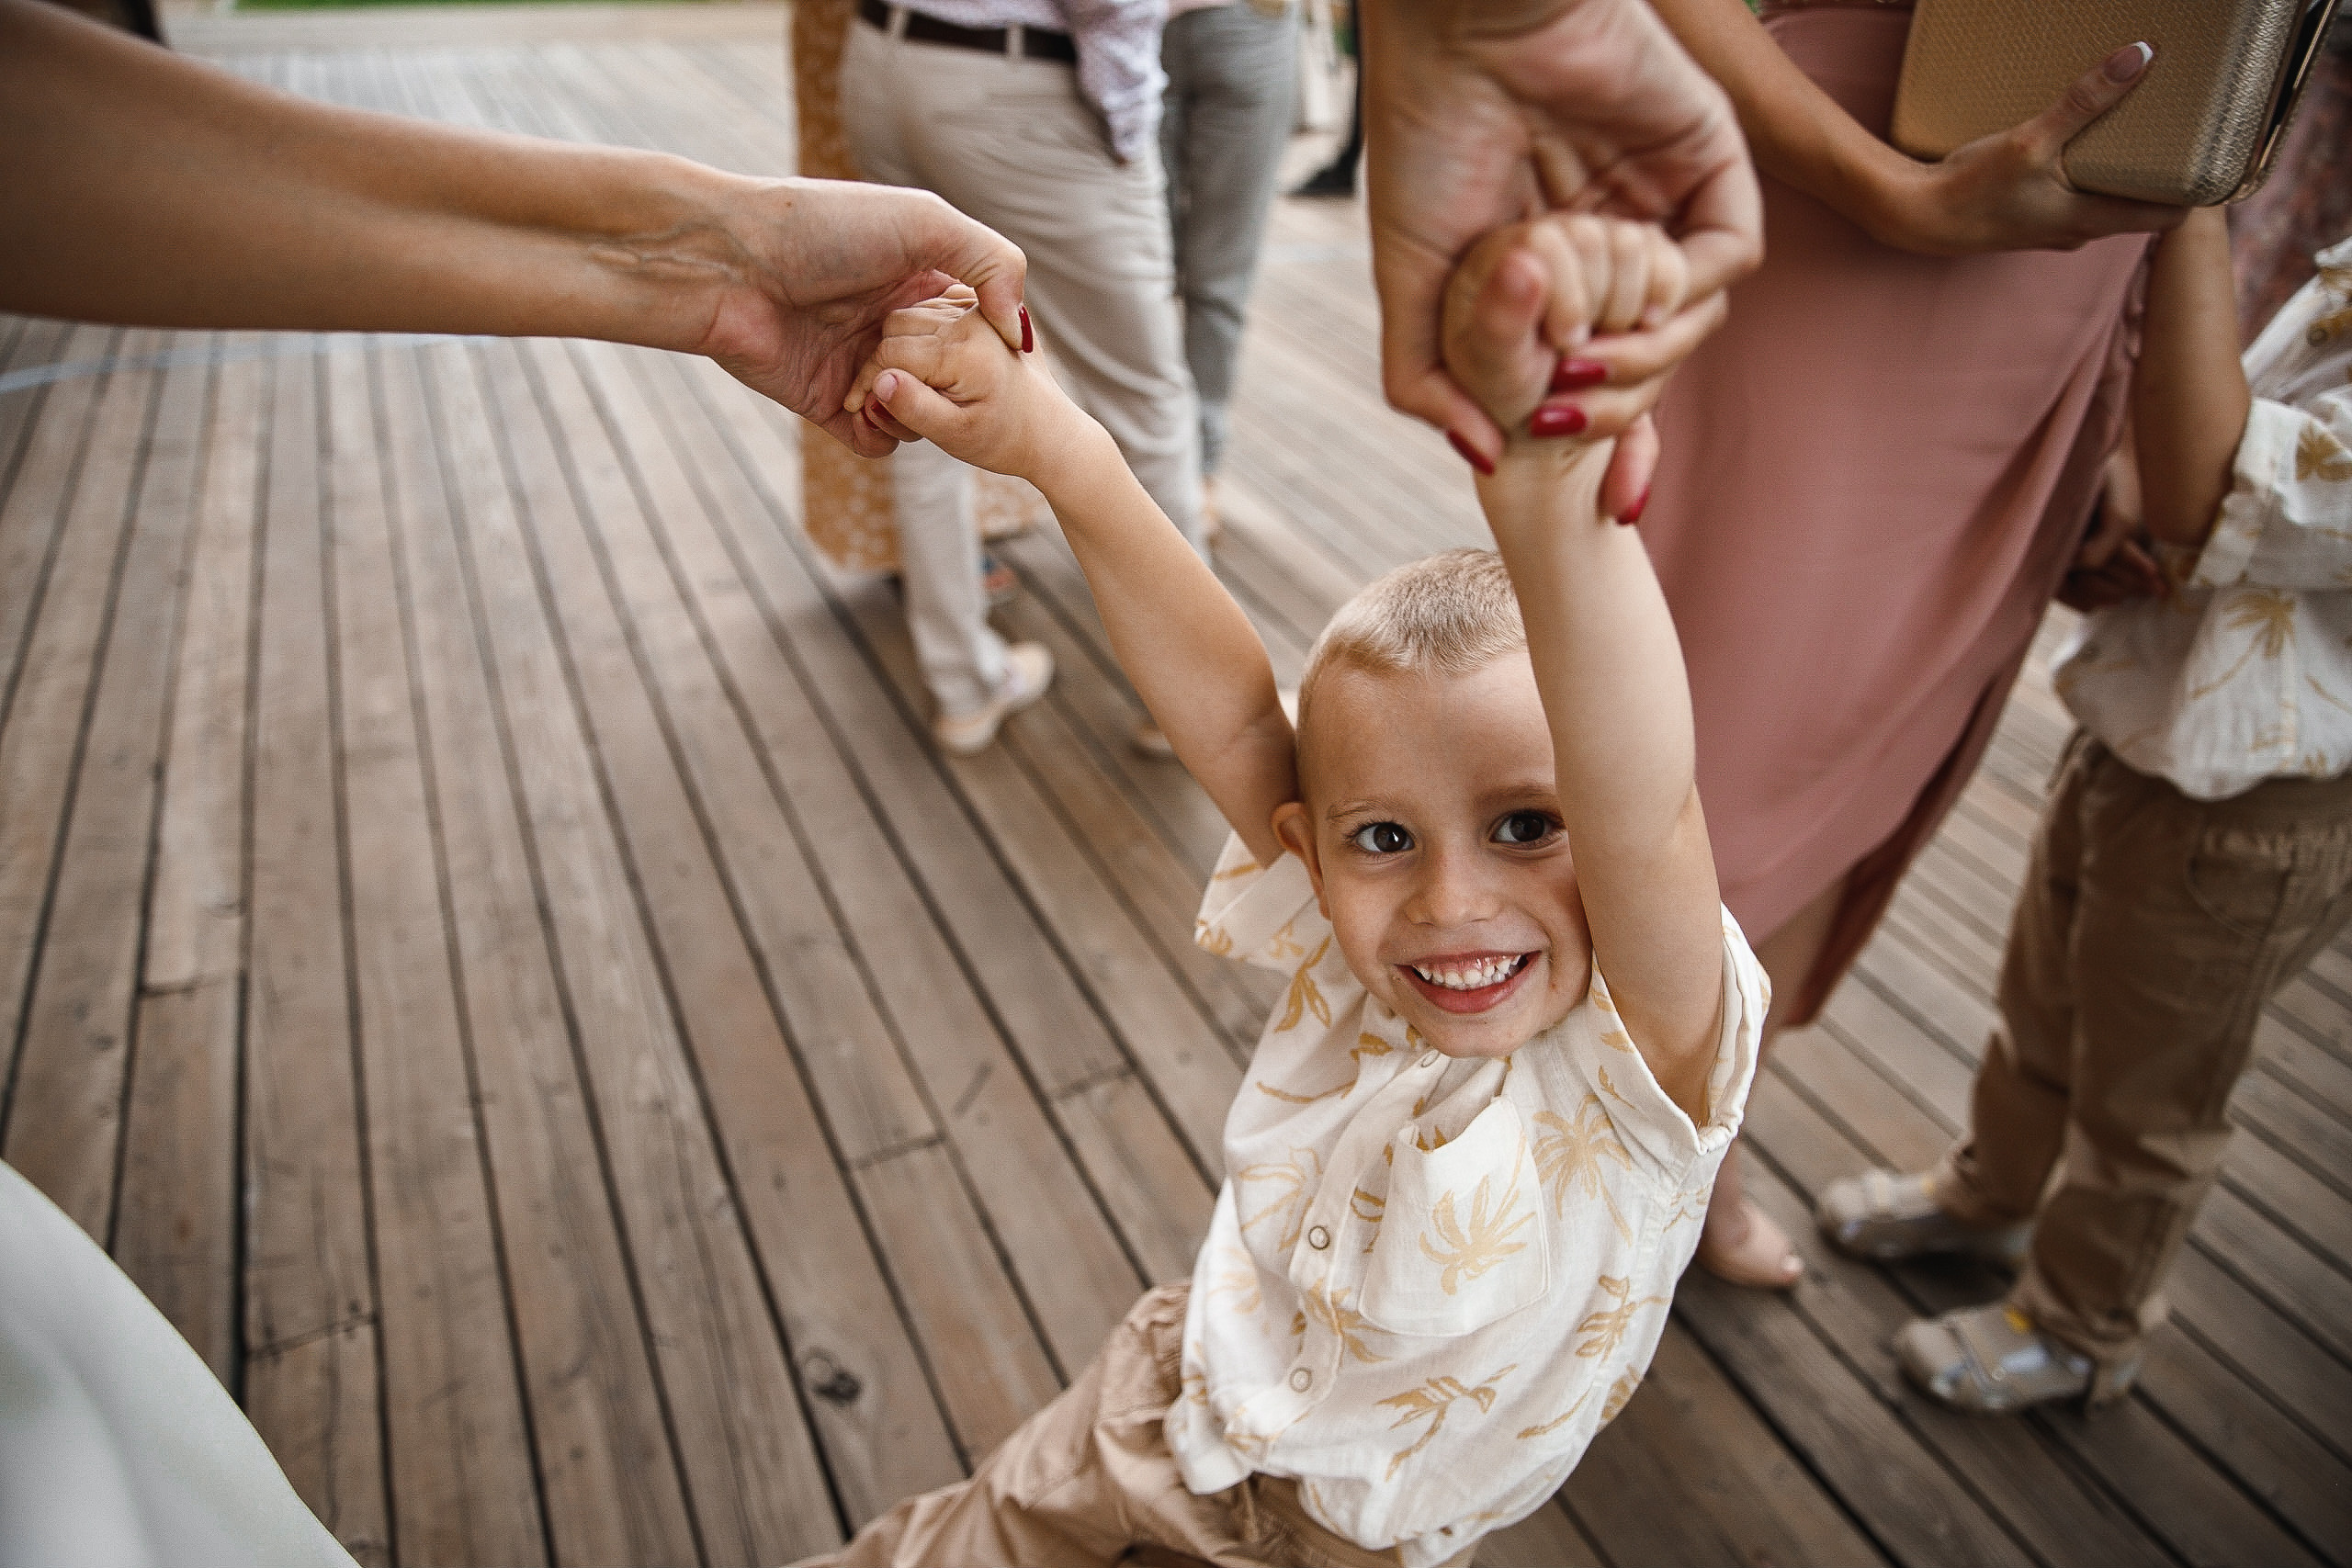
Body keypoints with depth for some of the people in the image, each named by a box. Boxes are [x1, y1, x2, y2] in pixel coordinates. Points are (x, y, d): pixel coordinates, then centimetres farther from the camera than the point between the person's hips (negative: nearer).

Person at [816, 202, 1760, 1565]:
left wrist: (1557, 478, -71)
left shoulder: (1640, 1060, -35)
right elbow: (1231, 722, -32)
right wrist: (1060, 453, -44)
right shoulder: (1352, 957, -23)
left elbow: (1644, 822, -55)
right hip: (1186, 1402, 4)